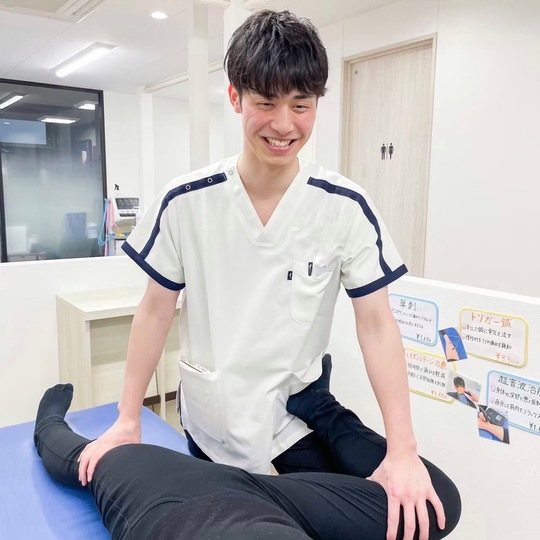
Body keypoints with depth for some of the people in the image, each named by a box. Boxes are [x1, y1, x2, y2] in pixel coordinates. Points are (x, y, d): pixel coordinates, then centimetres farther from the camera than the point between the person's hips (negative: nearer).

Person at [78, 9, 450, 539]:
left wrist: (402, 450, -16)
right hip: (210, 421, 1)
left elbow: (376, 323, -12)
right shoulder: (184, 202, -13)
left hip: (301, 415, 0)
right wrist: (126, 421, -4)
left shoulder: (346, 207, -14)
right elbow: (156, 310, -5)